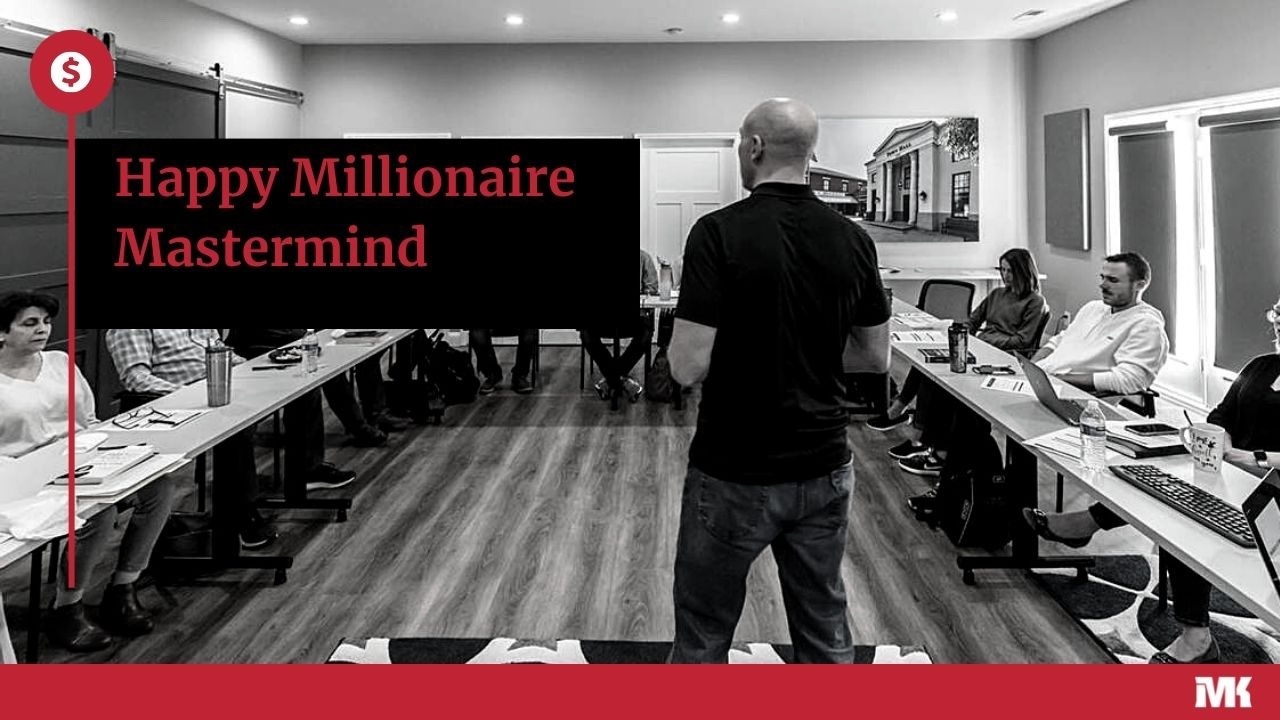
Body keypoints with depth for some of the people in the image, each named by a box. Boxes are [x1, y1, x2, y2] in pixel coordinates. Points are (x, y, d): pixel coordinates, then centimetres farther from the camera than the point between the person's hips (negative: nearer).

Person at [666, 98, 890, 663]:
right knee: (825, 631, 15)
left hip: (734, 473, -4)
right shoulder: (851, 240, -1)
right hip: (823, 468, 5)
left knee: (702, 637, 10)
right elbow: (877, 358, 7)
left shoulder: (720, 233, -16)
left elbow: (689, 366, -19)